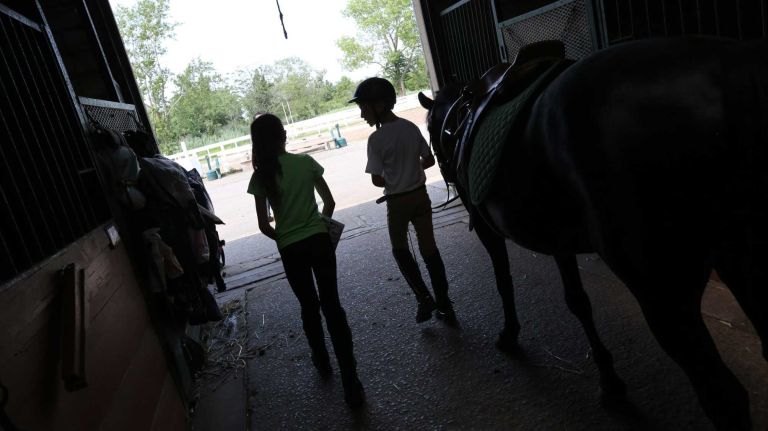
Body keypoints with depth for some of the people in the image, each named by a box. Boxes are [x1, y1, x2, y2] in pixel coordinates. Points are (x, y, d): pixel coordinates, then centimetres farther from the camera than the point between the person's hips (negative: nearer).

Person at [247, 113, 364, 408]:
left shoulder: (260, 176, -5)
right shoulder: (306, 162, -2)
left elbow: (264, 225, -5)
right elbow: (329, 202, 2)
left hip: (290, 249, 0)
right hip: (319, 240, 1)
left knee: (309, 306, 20)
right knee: (332, 305, 5)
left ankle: (322, 361, 40)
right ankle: (350, 382, 2)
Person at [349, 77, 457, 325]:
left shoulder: (376, 139, -17)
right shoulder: (411, 127, 0)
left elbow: (377, 180, -15)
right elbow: (429, 160, 7)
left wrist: (392, 180, 5)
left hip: (397, 201, -5)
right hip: (420, 195, 5)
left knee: (400, 249, 17)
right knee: (429, 249, 11)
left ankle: (424, 298, 8)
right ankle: (444, 304, 18)